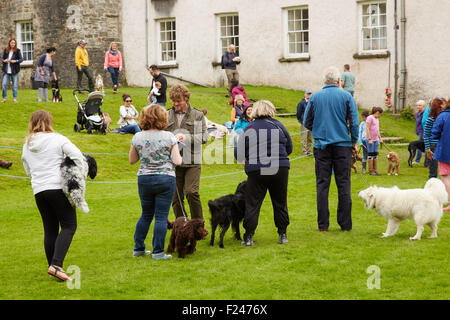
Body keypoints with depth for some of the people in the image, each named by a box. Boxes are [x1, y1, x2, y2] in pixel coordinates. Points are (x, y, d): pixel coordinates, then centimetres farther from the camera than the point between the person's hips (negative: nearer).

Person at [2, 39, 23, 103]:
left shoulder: (17, 51, 0)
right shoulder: (5, 50, 5)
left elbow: (21, 59, -2)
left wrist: (15, 61, -19)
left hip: (14, 71, -1)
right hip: (6, 71, 1)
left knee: (15, 85, 3)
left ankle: (15, 98, 11)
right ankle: (4, 98, 5)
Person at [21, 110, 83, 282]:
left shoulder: (27, 145, 14)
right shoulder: (57, 139, -3)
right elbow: (77, 156, -11)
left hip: (38, 190, 5)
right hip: (59, 187, -5)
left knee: (50, 230, 11)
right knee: (69, 226, -2)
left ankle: (53, 266, 13)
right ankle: (56, 264, -17)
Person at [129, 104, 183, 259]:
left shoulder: (137, 137, -1)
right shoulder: (169, 137, -8)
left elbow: (132, 160, 8)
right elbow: (177, 161, -9)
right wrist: (179, 158, 12)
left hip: (144, 179, 3)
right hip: (165, 179, -3)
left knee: (146, 215, 17)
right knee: (161, 217, 1)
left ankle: (138, 248, 21)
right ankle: (158, 252, 1)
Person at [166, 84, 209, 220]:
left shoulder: (198, 115, 3)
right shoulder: (167, 115, 8)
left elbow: (204, 136, -3)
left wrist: (186, 138, -18)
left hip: (192, 162, -3)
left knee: (191, 192, -13)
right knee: (176, 196, 6)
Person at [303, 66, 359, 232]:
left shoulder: (315, 97, 2)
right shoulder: (346, 96, -2)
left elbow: (307, 122, 6)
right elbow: (354, 122, -5)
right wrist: (354, 141, 9)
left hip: (321, 145, 1)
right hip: (343, 145, -1)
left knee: (322, 184, 4)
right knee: (343, 184, 4)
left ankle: (323, 224, 2)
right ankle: (345, 223, 4)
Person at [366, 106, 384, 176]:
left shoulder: (377, 119, 17)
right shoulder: (370, 118, -9)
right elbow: (367, 129, -15)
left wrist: (380, 138, 15)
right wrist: (369, 139, -19)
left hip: (376, 139, 8)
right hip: (370, 139, -8)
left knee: (375, 155, 8)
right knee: (370, 154, -3)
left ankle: (375, 170, 11)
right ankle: (371, 171, 0)